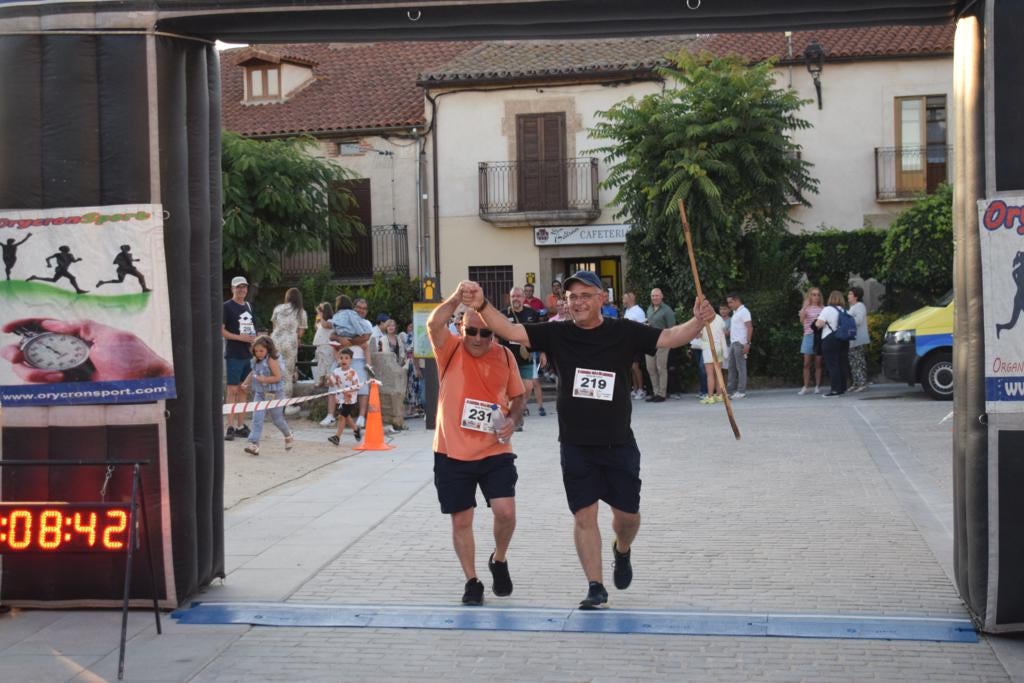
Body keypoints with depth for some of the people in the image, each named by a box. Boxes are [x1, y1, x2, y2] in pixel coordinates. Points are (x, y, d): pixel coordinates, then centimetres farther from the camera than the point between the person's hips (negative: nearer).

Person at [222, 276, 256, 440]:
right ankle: (230, 427, -6)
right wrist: (240, 337, -18)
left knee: (243, 390, 9)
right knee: (232, 390, -7)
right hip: (234, 355, -6)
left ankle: (240, 426, 14)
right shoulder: (227, 306, -5)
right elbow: (220, 330, -11)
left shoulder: (248, 306, 16)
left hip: (248, 354, 6)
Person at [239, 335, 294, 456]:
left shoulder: (272, 360, -18)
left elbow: (278, 377, -21)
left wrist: (263, 379, -27)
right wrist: (246, 382, 13)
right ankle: (254, 444, -12)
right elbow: (253, 373, 22)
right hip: (259, 393, 6)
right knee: (257, 418, -7)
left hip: (272, 394, -6)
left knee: (277, 419, 10)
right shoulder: (256, 361, 5)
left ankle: (289, 437, 37)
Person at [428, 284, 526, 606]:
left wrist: (513, 420, -4)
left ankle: (499, 561, 19)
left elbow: (519, 395, 14)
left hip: (495, 451, 1)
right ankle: (472, 582, 21)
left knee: (505, 512, -11)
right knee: (461, 520, 5)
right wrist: (458, 296, -29)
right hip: (452, 453, -1)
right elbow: (434, 323, -26)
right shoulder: (450, 351, -5)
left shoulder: (504, 355, 2)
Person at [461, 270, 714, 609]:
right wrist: (482, 306, -26)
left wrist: (698, 321, -27)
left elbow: (670, 337, -8)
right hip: (576, 444, 0)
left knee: (627, 513, 7)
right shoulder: (558, 334, -2)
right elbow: (511, 330, -9)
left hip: (618, 442, 0)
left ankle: (622, 551, 40)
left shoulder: (624, 332, -3)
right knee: (584, 514, 1)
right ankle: (596, 587, 11)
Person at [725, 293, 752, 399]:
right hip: (733, 343, 9)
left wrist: (747, 344, -21)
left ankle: (741, 391, -2)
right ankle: (732, 390, 11)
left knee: (740, 367, -5)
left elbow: (750, 328, -14)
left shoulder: (744, 311, -8)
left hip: (740, 343, -9)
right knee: (731, 367, 8)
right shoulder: (735, 313, 20)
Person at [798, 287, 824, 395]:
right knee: (806, 363, -3)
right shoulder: (806, 308, 5)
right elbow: (801, 320, -13)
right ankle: (806, 387, 1)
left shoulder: (822, 309, 10)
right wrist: (805, 306, -15)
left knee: (818, 363, 2)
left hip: (819, 336, 1)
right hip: (808, 336, -1)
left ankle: (817, 386, 8)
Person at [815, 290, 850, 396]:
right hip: (843, 340, 7)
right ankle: (843, 388, 14)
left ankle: (835, 390, -12)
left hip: (830, 340, -7)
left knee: (832, 366, -7)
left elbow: (819, 324, -17)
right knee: (842, 365, 11)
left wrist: (816, 322, 2)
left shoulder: (827, 309, -9)